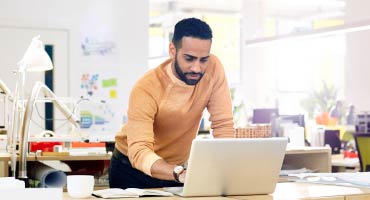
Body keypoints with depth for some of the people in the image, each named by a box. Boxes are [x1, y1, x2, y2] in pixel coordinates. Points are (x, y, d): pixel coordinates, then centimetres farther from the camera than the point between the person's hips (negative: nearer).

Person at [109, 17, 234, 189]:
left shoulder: (213, 69, -14)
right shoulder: (146, 88, -23)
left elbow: (223, 125, -11)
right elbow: (139, 151, -31)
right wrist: (180, 173, -47)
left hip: (177, 167, 3)